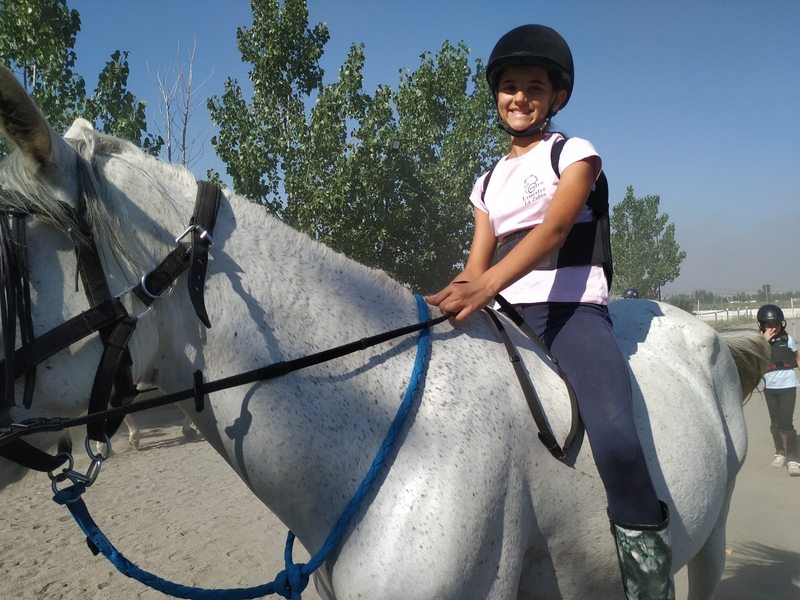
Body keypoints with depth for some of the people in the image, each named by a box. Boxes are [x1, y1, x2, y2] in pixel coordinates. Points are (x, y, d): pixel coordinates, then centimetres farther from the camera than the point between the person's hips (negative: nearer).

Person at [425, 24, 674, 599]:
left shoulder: (574, 153, 5)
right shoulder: (488, 181, 20)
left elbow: (555, 226, -15)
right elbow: (477, 261, 12)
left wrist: (491, 283, -32)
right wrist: (439, 301, -9)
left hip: (573, 309, -5)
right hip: (508, 318, 5)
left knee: (614, 437, -30)